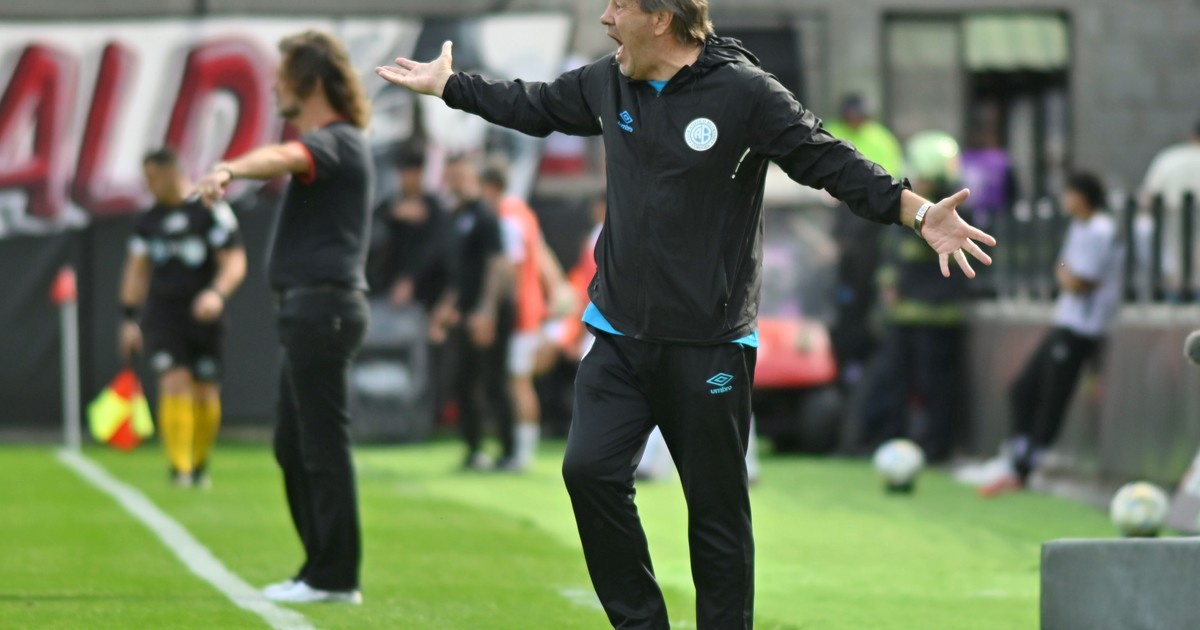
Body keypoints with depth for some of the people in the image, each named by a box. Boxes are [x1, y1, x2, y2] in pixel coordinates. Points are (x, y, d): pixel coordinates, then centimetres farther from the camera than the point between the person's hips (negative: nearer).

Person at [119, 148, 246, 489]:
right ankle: (179, 467, -16)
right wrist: (129, 319, 10)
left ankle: (200, 464, 23)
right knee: (175, 383, -14)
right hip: (162, 317, 2)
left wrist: (217, 293, -28)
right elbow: (137, 270, 15)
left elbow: (235, 262, -10)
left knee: (205, 393, 4)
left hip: (203, 317, -2)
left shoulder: (212, 211, -6)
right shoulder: (149, 220, 10)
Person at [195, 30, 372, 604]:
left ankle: (335, 577, -6)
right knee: (292, 446, 14)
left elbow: (285, 157, -37)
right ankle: (321, 568, 18)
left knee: (323, 445, -8)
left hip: (322, 307, -11)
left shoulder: (334, 141, -15)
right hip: (310, 309, 11)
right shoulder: (327, 143, 18)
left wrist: (228, 170, -54)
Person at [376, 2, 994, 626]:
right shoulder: (607, 83, 5)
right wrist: (447, 85, 29)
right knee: (589, 469, -10)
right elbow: (534, 107, 23)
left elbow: (831, 163, -10)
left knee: (717, 506, 0)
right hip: (620, 335, 5)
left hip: (709, 346, -5)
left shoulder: (745, 93, -11)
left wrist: (919, 213, -20)